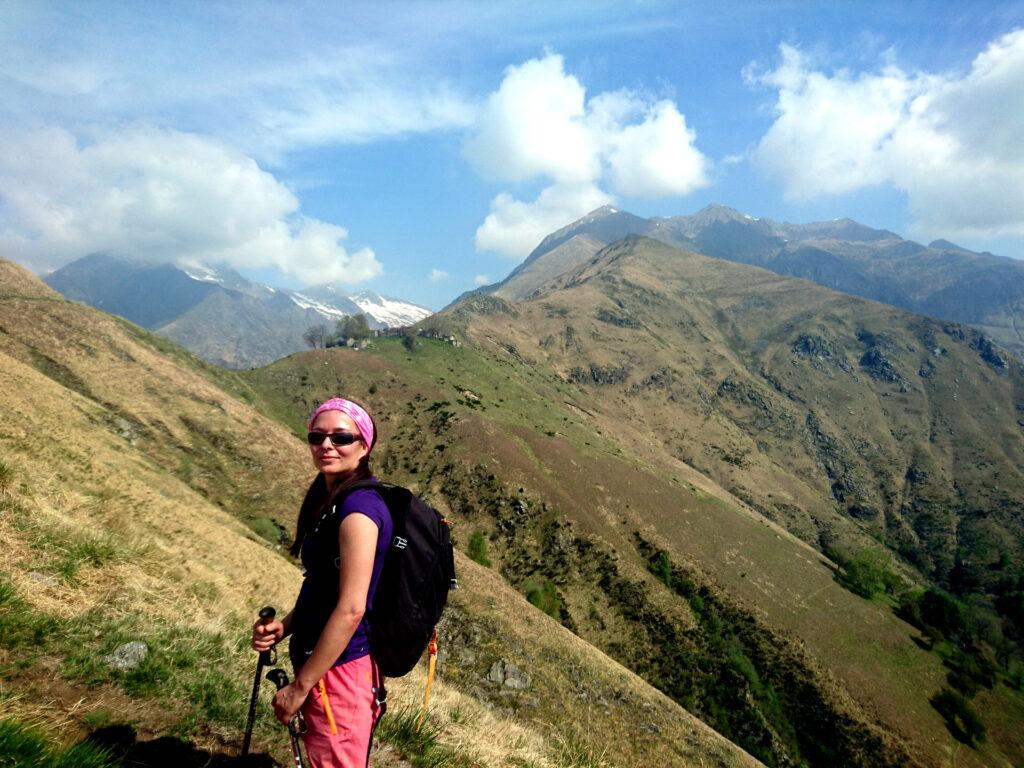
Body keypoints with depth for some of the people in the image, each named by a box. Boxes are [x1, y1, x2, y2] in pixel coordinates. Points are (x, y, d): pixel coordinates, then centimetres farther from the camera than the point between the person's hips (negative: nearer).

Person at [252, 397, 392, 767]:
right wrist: (284, 626, -1)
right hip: (322, 663, 9)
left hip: (340, 668, -9)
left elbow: (351, 609, -23)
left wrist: (300, 686, -16)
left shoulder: (359, 506, -21)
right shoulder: (328, 500, 9)